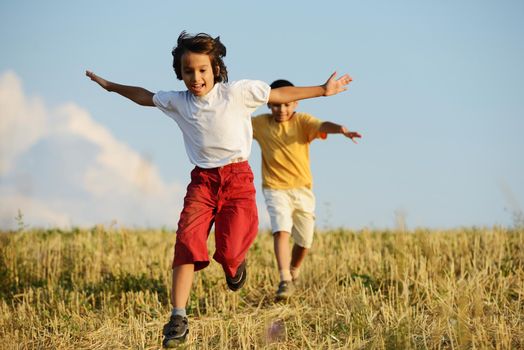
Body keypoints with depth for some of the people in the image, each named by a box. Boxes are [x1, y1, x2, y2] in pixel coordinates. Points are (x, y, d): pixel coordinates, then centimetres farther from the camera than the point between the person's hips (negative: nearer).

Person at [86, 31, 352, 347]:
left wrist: (323, 90, 1)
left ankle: (237, 261, 29)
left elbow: (280, 95, 0)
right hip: (202, 180, 3)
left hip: (237, 178, -3)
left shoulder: (238, 93, -5)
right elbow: (146, 97, 23)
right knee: (187, 241, -18)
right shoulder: (177, 102, 6)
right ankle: (179, 318, -21)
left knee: (229, 253, -13)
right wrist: (111, 86, 32)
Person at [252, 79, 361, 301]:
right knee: (281, 231, -22)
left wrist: (340, 129, -48)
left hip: (302, 190, 0)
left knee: (304, 241, 9)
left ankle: (293, 273, 37)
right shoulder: (260, 124, 2)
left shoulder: (302, 121, -7)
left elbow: (321, 125, -28)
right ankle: (285, 281, -26)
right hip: (275, 189, 0)